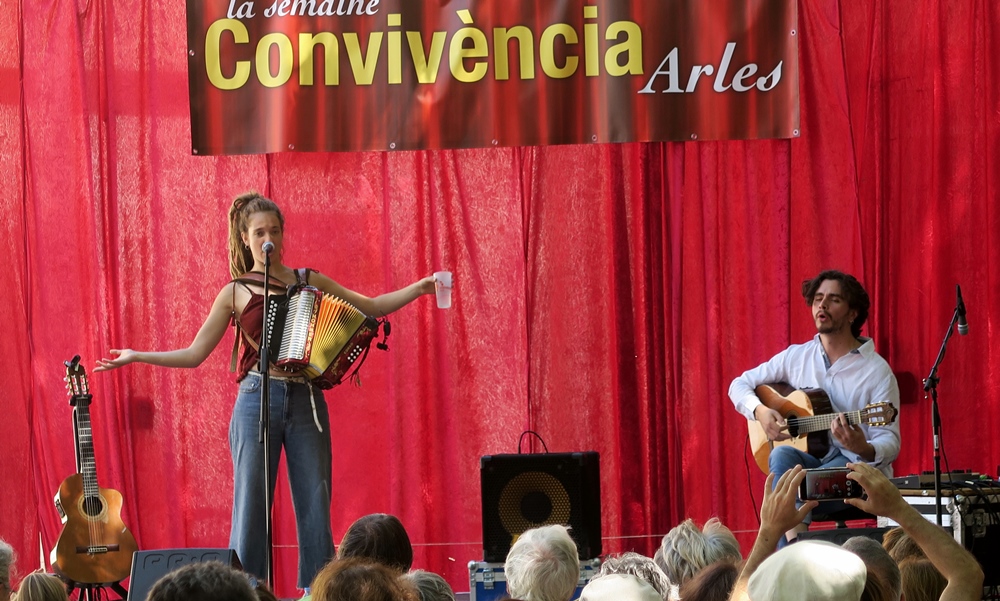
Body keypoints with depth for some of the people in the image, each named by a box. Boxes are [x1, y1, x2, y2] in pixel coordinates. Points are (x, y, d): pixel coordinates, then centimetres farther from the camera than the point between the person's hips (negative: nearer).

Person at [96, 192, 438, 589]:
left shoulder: (309, 283, 12)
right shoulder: (236, 292, 8)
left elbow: (373, 308, 14)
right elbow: (194, 354, 9)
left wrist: (418, 288, 2)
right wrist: (135, 357, 2)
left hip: (306, 402, 2)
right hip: (257, 402, -2)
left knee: (315, 508, -2)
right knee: (251, 508, -4)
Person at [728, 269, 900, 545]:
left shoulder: (877, 371, -5)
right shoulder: (796, 356, 9)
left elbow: (890, 444, -9)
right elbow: (740, 385, 16)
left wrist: (864, 449, -34)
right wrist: (760, 411, -7)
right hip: (810, 460, 4)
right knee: (782, 455, -32)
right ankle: (794, 545, -47)